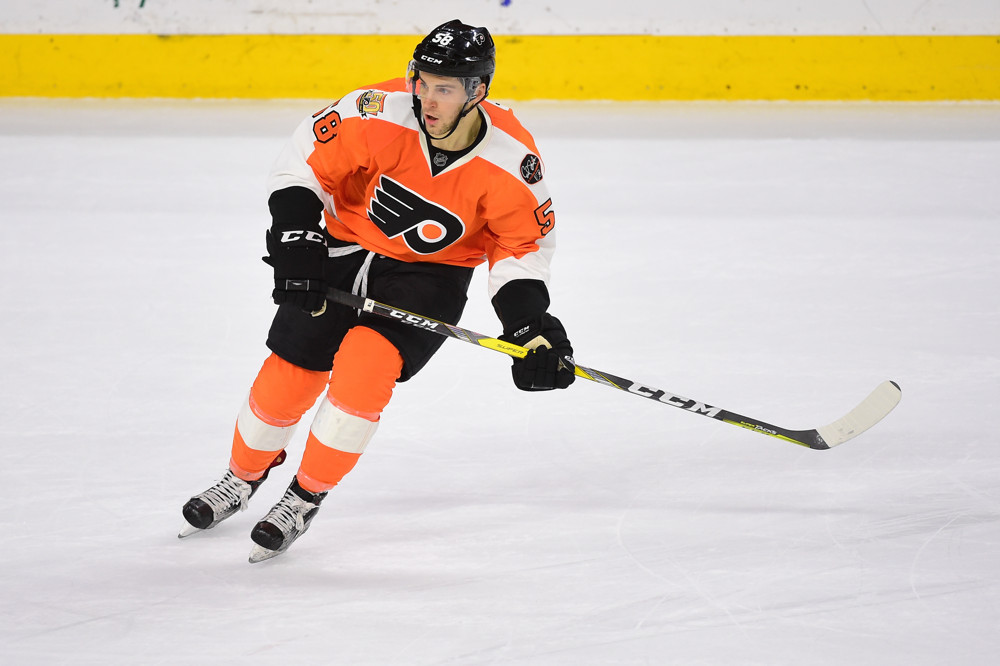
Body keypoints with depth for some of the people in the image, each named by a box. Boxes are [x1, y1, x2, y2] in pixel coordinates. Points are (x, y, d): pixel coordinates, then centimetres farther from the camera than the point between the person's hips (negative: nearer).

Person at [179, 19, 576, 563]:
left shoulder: (511, 160, -23)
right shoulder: (380, 114, -26)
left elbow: (522, 242, -8)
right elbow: (305, 160, -13)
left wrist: (531, 323, -18)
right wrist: (294, 238, -20)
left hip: (429, 275, -1)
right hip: (344, 249, 1)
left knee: (364, 370, -23)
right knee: (288, 375, 1)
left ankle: (305, 499, -2)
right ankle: (243, 478, 32)